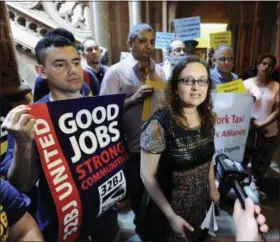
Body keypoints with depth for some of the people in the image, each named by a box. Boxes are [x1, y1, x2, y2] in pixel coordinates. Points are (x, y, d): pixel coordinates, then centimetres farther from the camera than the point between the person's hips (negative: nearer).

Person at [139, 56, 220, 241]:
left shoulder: (207, 119, -9)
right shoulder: (159, 125, -28)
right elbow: (147, 175, -21)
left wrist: (212, 188, 16)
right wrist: (171, 215, -16)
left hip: (200, 201, 6)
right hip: (169, 205, -5)